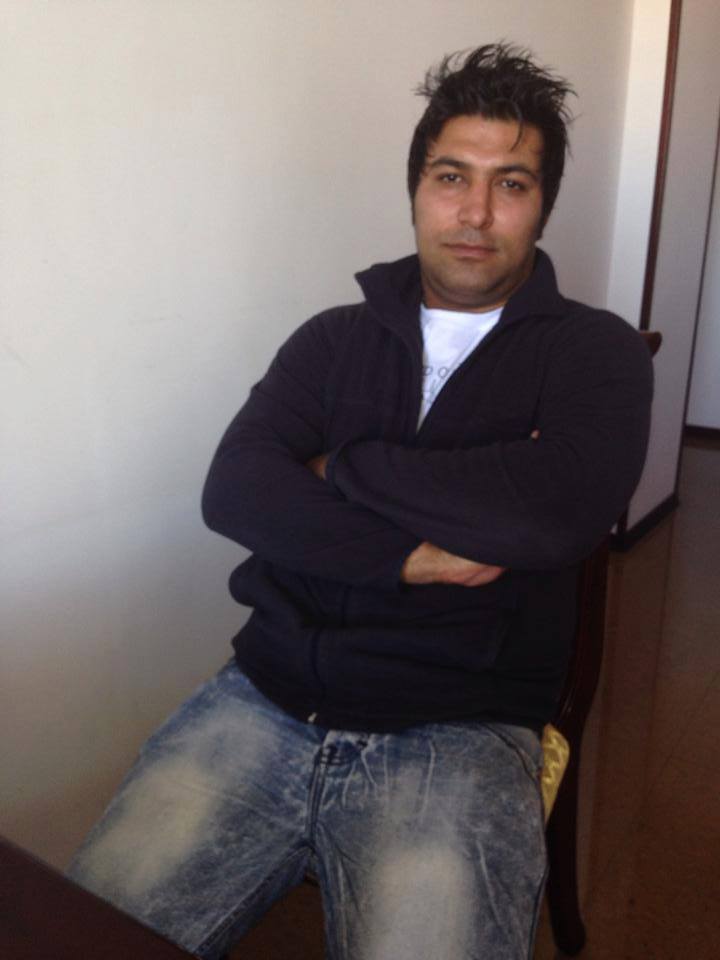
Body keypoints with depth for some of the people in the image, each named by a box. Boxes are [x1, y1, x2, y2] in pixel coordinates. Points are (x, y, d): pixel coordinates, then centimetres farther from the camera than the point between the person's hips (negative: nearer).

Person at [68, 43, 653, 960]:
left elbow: (555, 513, -17)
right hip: (265, 699, 3)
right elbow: (233, 492, -3)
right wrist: (408, 556, -14)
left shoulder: (596, 352, 4)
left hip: (458, 734, -2)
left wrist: (344, 468, -5)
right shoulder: (334, 338, 12)